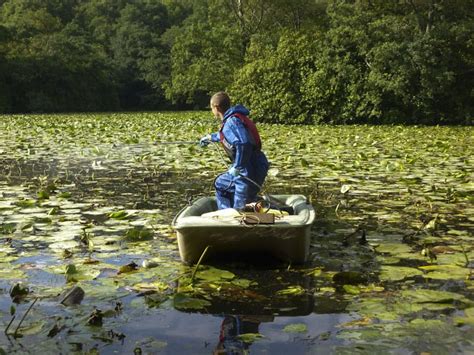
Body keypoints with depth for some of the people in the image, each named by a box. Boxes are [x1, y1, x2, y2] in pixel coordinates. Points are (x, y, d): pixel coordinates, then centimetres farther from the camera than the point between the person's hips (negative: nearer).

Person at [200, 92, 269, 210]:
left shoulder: (232, 121, -17)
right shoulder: (232, 119, 15)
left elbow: (244, 143, -32)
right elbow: (226, 134, 39)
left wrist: (237, 166, -24)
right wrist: (211, 137, 55)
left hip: (250, 170, -11)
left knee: (241, 207, -8)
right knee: (221, 184, 28)